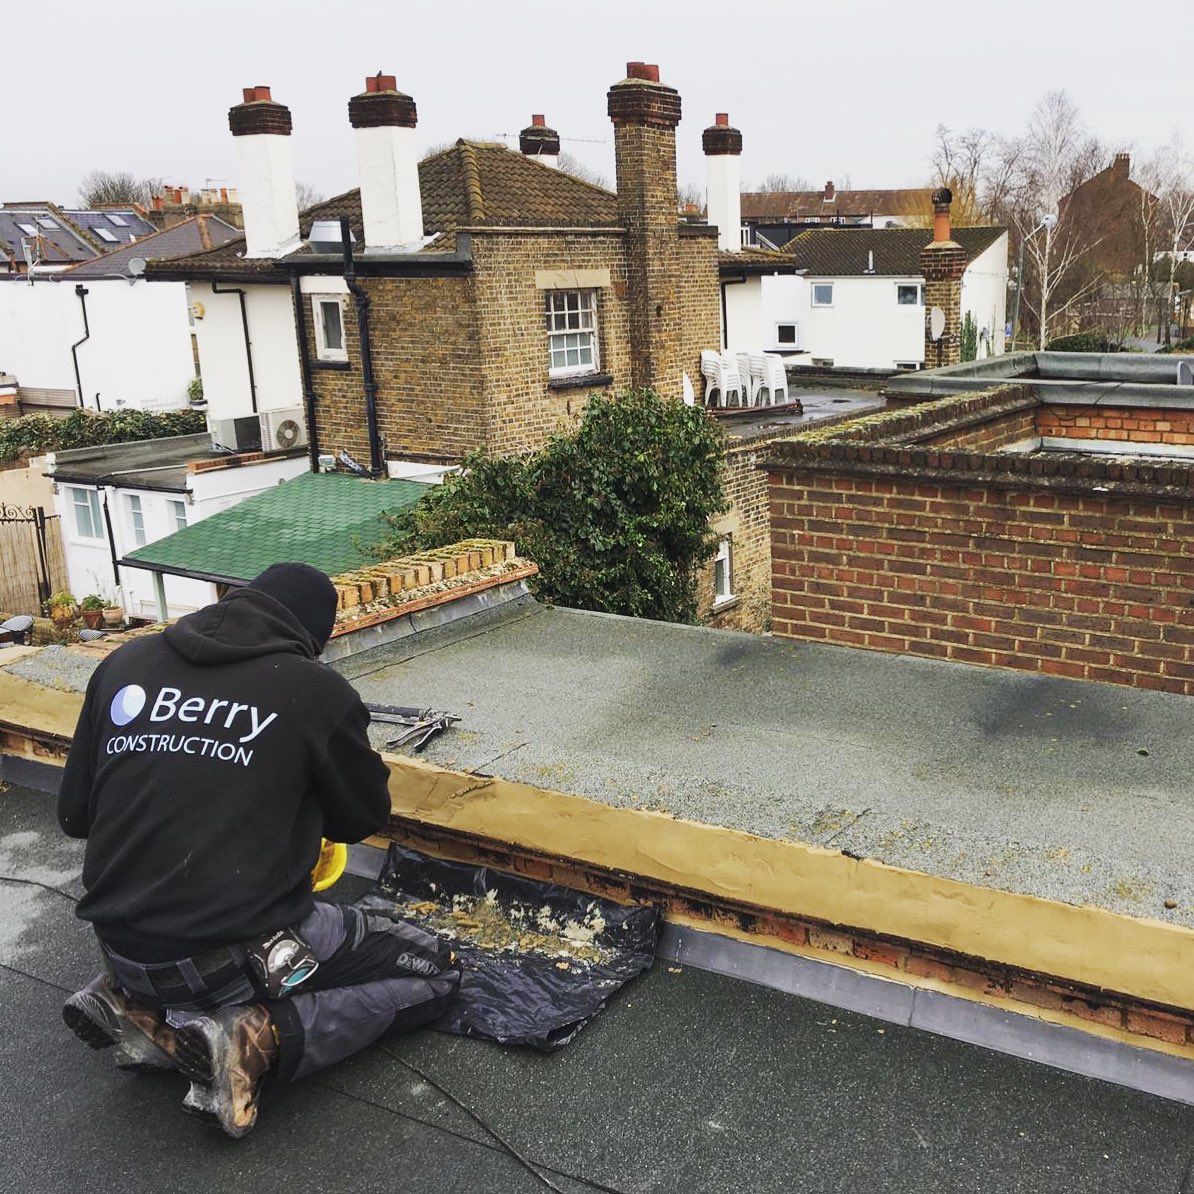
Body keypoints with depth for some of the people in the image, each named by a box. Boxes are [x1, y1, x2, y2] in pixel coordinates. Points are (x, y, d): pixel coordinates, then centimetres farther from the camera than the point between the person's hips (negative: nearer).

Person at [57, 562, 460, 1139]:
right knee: (434, 971, 11)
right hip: (241, 956, -6)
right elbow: (364, 817, 4)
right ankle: (256, 1038, -8)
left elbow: (73, 814, 8)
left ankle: (141, 1011, 9)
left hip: (123, 953, 6)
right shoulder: (319, 691, -12)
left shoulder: (123, 664, 1)